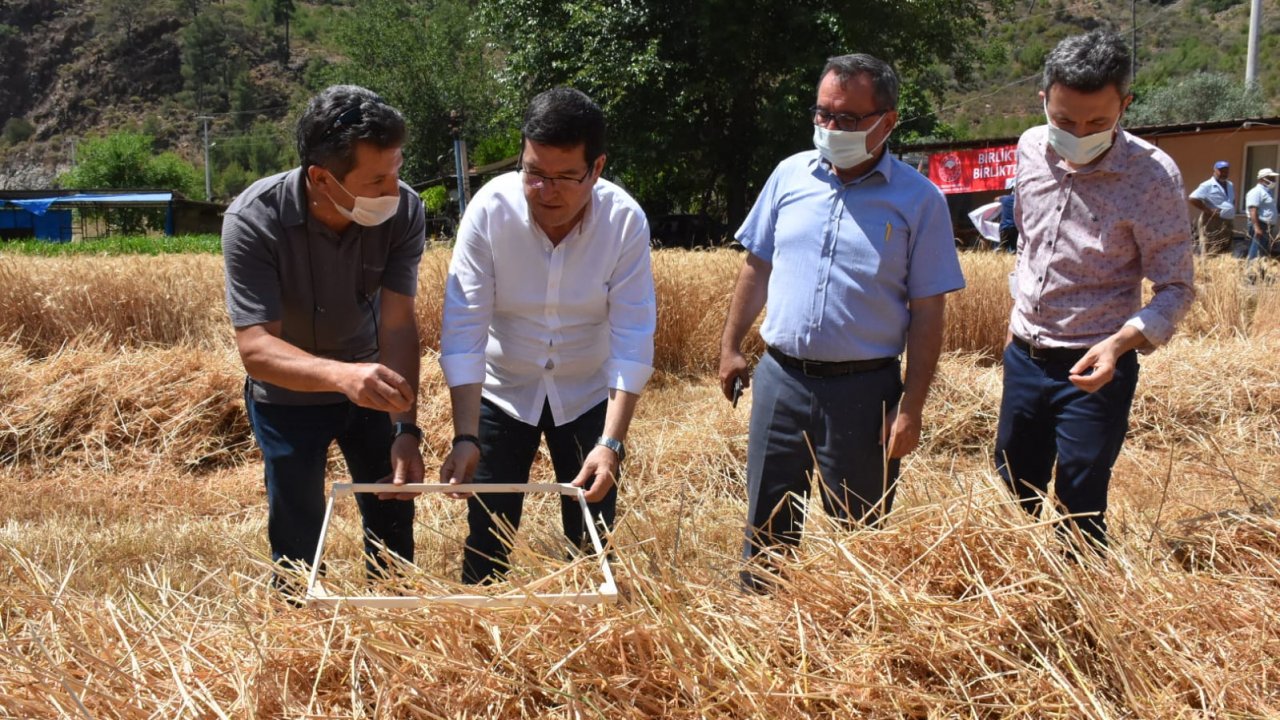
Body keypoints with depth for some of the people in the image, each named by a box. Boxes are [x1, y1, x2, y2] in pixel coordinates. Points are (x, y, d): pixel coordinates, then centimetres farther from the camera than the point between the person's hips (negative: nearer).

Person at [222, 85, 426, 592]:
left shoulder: (403, 211, -24)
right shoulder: (253, 221, -31)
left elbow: (398, 325, -24)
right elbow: (256, 348, -36)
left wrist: (407, 429, -34)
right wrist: (341, 374, -55)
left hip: (369, 384, 3)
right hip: (287, 397, -2)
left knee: (393, 520, 13)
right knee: (298, 539, 2)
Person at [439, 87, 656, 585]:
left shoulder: (625, 220, -20)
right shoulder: (489, 209, -22)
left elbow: (633, 339, -20)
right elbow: (464, 329, -21)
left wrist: (612, 443, -28)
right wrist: (465, 437, -28)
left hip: (589, 395, 1)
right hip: (502, 392, 0)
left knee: (591, 542, 6)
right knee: (488, 540, 2)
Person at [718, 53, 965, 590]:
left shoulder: (919, 200, -7)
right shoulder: (790, 175, 4)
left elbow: (928, 312, -7)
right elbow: (757, 267, 13)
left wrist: (911, 408, -10)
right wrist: (731, 346, 10)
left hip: (864, 389, -3)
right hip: (780, 378, 3)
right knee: (768, 525, 14)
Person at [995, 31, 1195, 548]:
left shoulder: (1152, 175, -18)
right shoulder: (1031, 148, -2)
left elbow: (1175, 288, -14)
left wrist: (1120, 342, -30)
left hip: (1092, 370, -5)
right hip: (1023, 356, 5)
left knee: (1079, 514, -2)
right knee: (1013, 495, 17)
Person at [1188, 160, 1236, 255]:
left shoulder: (1230, 186, 16)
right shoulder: (1208, 186, -10)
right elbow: (1192, 198, -19)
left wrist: (1232, 211, 13)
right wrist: (1209, 211, -19)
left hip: (1227, 223, 8)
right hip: (1212, 222, -8)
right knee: (1211, 254, -10)